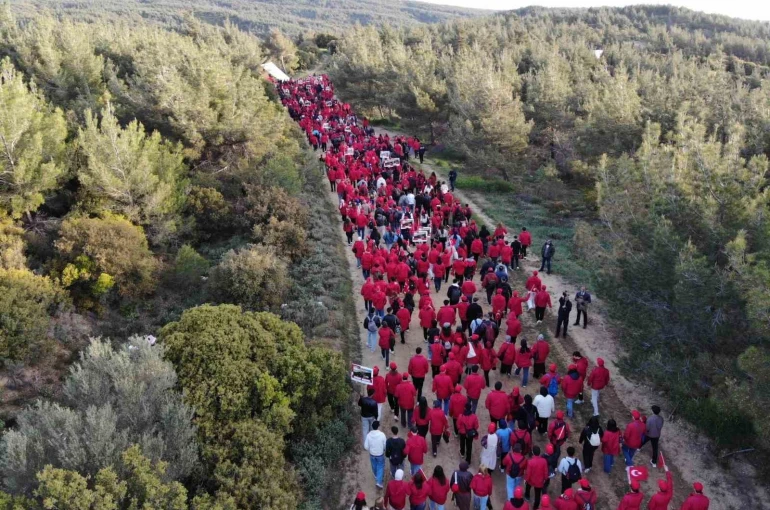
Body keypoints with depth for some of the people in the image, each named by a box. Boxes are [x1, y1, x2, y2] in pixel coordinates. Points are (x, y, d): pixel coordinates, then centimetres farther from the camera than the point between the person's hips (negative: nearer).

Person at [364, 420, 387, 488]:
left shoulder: (369, 435, -18)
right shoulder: (382, 435, -24)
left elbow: (366, 446, -10)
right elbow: (385, 445, -12)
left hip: (372, 454, 3)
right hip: (380, 454, -2)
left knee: (374, 467, 25)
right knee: (380, 467, 17)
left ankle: (377, 478, 48)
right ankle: (379, 482, 10)